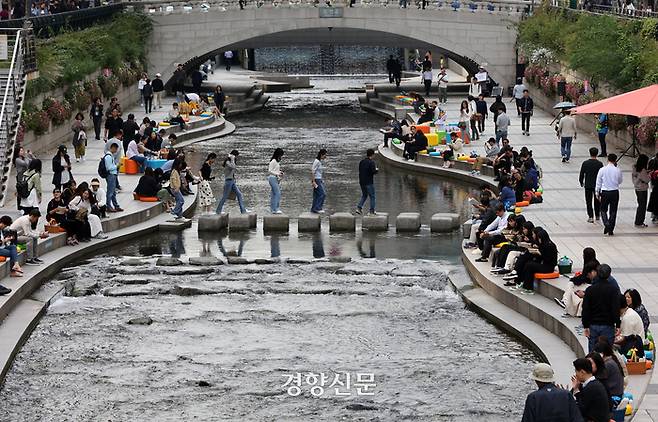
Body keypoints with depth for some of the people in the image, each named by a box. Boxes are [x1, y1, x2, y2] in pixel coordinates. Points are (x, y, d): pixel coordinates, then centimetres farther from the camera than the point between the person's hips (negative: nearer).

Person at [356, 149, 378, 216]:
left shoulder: (361, 162, 8)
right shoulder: (371, 162, -14)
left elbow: (360, 171, 13)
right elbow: (374, 171, -20)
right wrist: (377, 170, 0)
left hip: (361, 182, 7)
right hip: (369, 182, -7)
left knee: (364, 195, 20)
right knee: (372, 196, 5)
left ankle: (359, 207, 6)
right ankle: (372, 211, 6)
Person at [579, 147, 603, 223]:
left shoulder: (585, 163, -8)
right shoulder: (599, 164, -10)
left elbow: (581, 174, -4)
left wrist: (581, 183, 12)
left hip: (588, 185, -1)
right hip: (597, 185, 1)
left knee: (589, 201, 6)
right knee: (597, 201, 17)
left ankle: (590, 217, -2)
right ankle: (597, 216, 26)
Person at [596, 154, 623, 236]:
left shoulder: (602, 170, -8)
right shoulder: (618, 170, -8)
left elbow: (598, 182, -2)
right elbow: (620, 181, 9)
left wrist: (597, 193, 10)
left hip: (605, 193, -1)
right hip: (615, 192, 1)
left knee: (603, 210, 13)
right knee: (613, 211, 10)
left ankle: (606, 224, -11)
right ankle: (611, 230, 11)